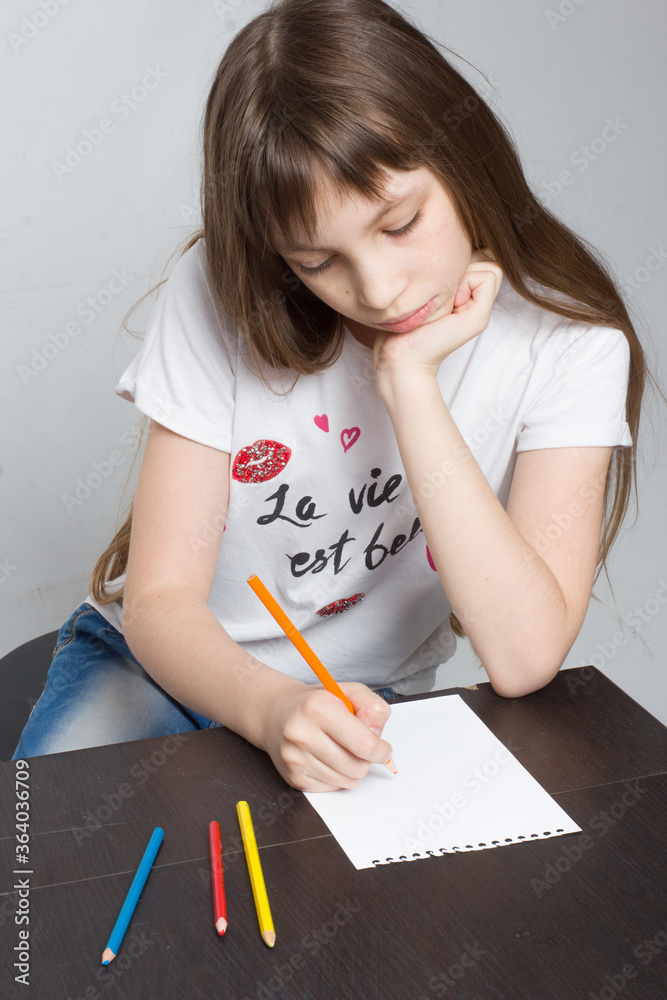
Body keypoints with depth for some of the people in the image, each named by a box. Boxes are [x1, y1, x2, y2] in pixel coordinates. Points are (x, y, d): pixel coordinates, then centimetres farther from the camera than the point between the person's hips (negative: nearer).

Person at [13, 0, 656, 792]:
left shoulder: (567, 343, -17)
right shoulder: (219, 297, -16)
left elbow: (524, 657, -26)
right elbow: (160, 602, -15)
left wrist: (408, 381, -30)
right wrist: (272, 706, -38)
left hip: (354, 705, -1)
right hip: (161, 661, 2)